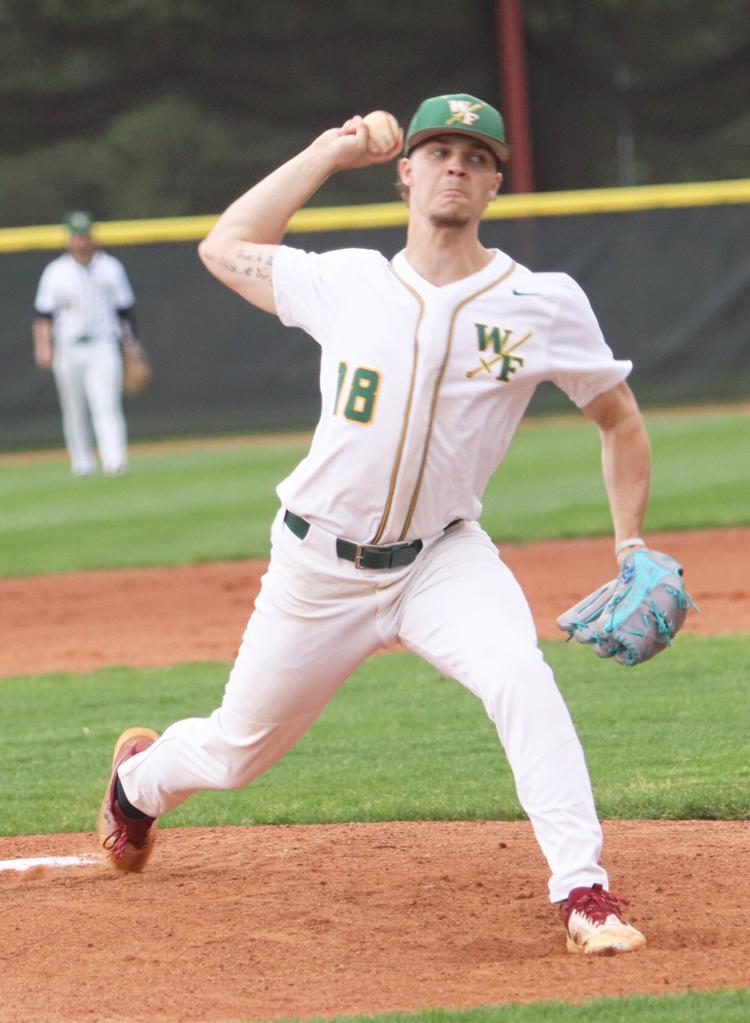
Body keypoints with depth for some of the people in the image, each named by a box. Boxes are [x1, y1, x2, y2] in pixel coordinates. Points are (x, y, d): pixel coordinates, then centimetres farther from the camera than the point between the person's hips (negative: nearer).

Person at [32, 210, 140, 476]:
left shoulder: (110, 268, 9)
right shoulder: (55, 272, 5)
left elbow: (125, 309, 13)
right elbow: (43, 313, 1)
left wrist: (132, 343, 10)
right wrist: (42, 346, -11)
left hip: (103, 347, -1)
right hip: (68, 349, 1)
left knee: (107, 404, -14)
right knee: (74, 409, 5)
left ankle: (114, 460, -24)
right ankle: (82, 462, 16)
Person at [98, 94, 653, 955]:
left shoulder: (543, 304, -10)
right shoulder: (344, 284, -6)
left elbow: (619, 421, 2)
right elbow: (224, 246, 9)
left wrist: (632, 548, -6)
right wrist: (327, 154, 6)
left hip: (442, 559, -1)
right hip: (320, 565, 1)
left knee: (518, 674, -32)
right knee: (235, 752, 15)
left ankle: (583, 892, -29)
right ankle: (141, 776, 51)